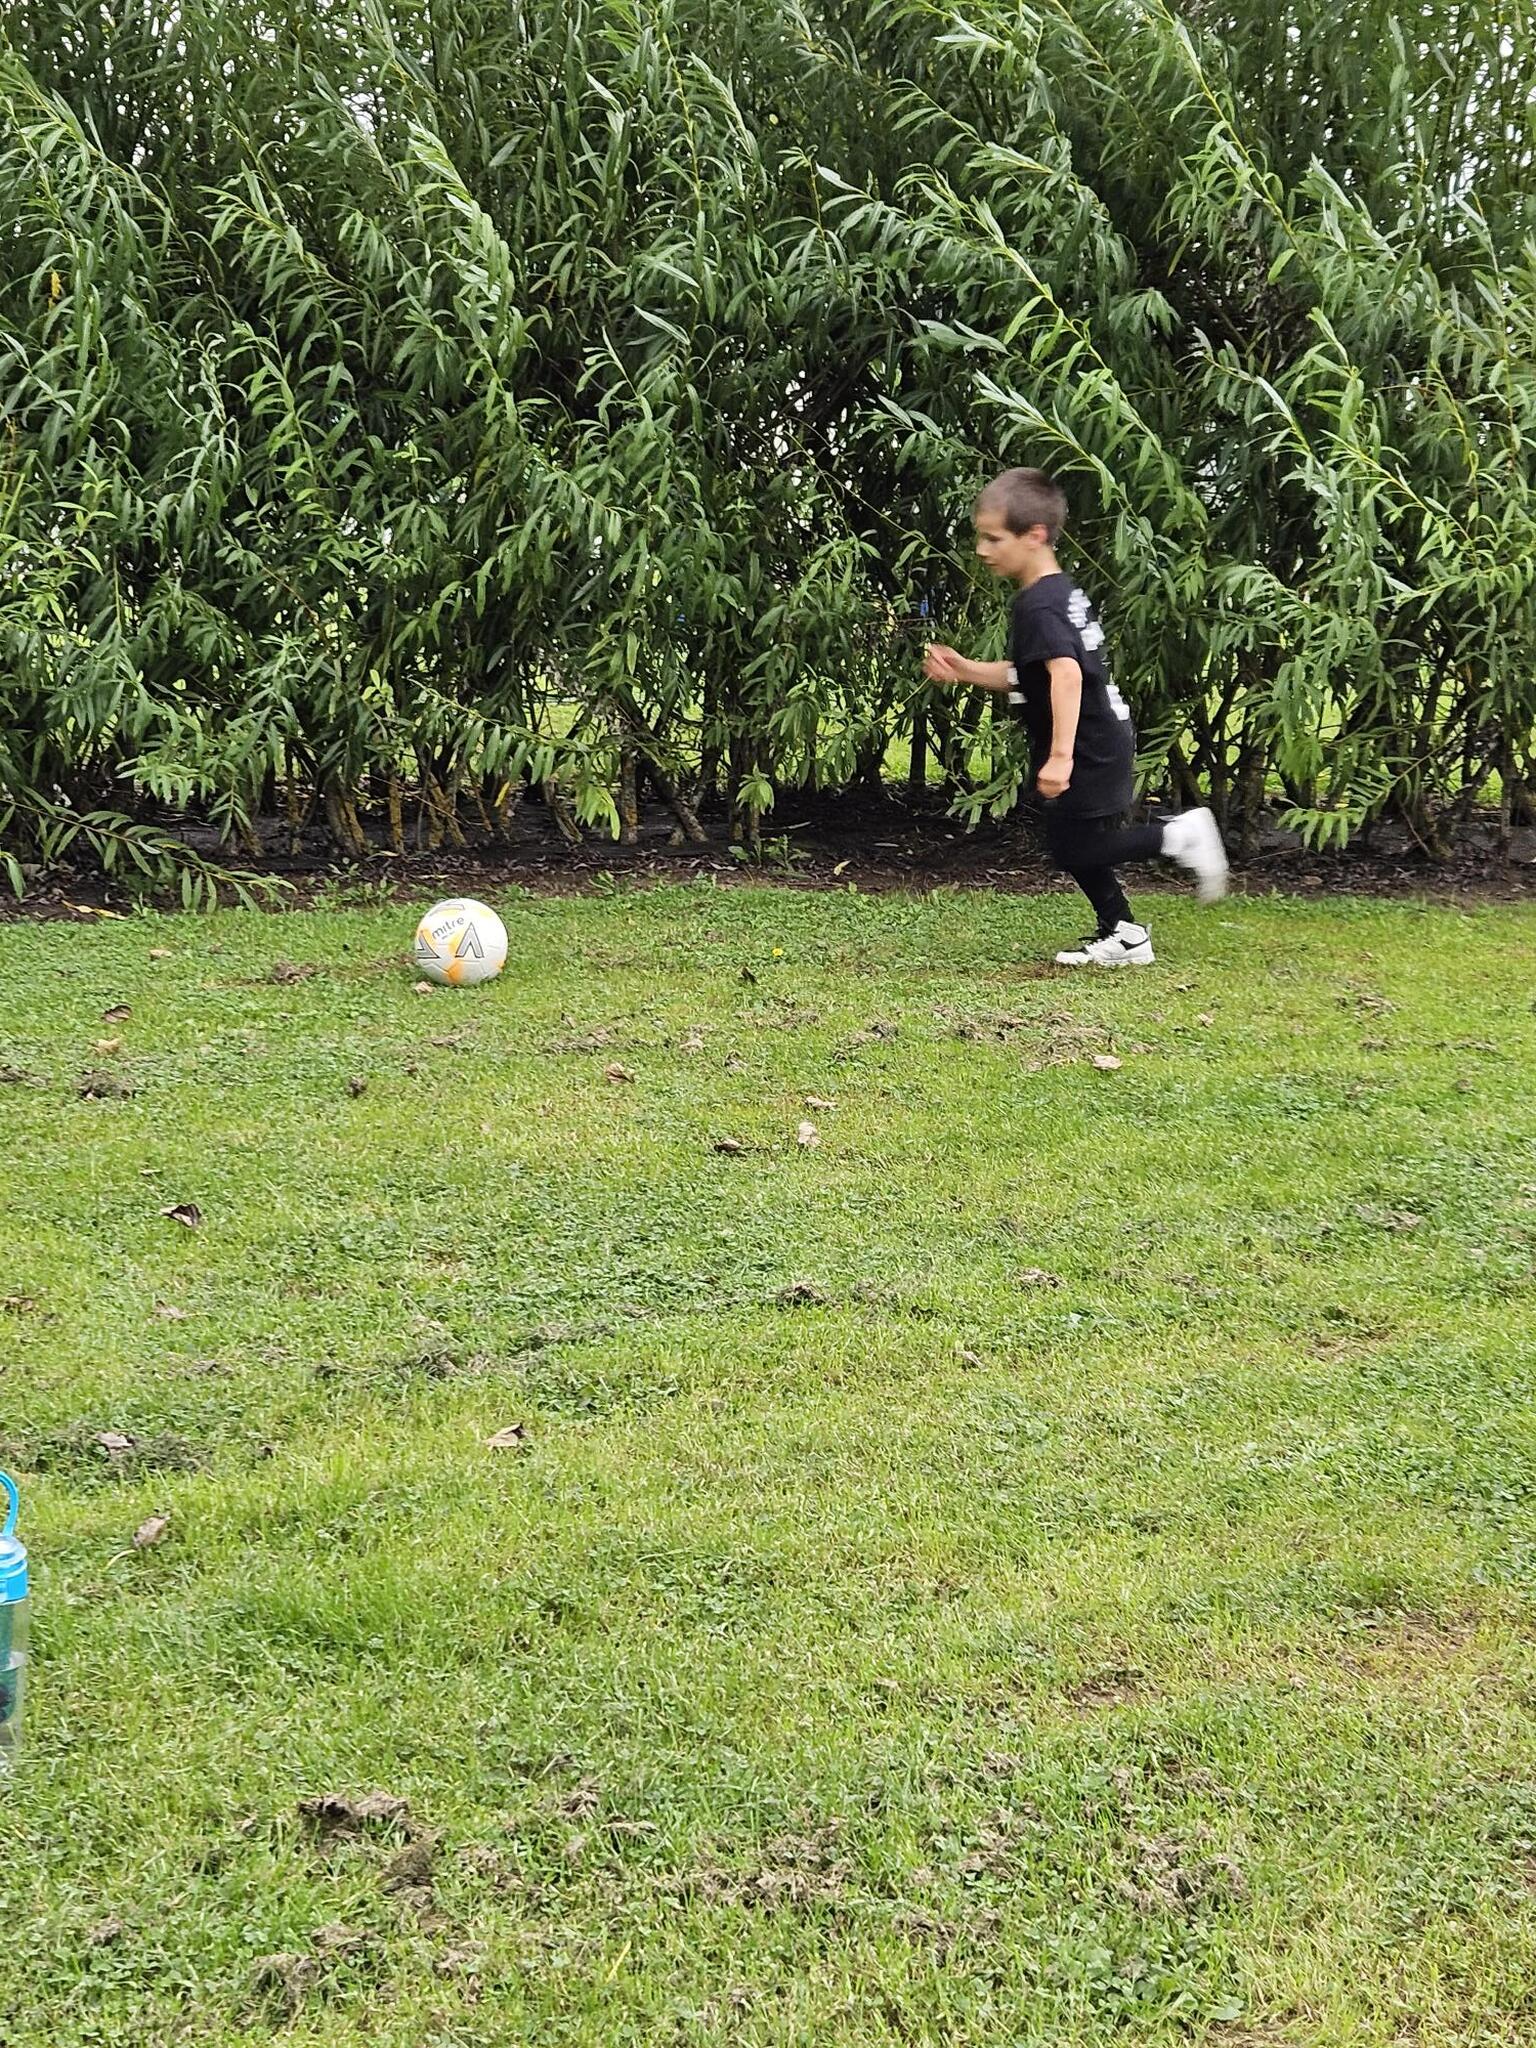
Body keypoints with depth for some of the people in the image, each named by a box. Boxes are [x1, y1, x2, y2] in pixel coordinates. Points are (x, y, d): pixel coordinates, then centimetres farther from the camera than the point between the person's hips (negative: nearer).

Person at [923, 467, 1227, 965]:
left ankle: (1178, 835, -1)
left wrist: (1060, 755, -41)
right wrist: (964, 670, 11)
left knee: (1075, 849, -2)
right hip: (1103, 742, 10)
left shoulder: (1038, 605, -21)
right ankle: (1121, 935, 24)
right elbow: (1026, 677, 20)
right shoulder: (1062, 592, 11)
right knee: (1075, 844, 17)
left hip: (1088, 751, -10)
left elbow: (1066, 673, -36)